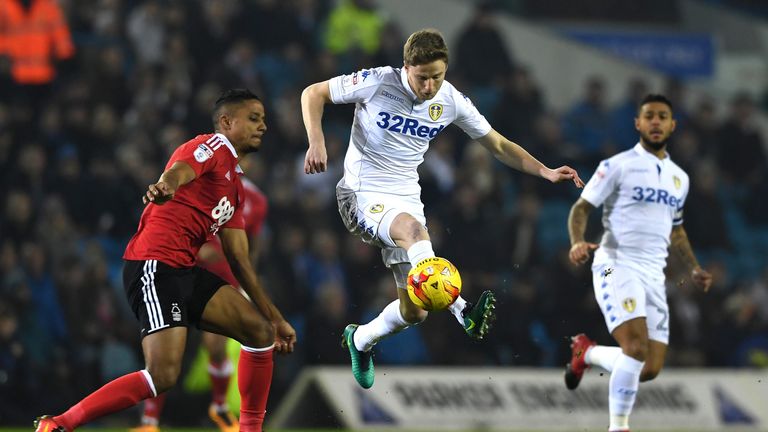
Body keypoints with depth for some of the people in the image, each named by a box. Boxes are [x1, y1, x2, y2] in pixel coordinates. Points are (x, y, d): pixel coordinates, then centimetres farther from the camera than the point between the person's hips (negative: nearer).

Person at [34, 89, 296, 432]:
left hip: (185, 273, 10)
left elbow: (238, 259, 28)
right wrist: (165, 186, -51)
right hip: (155, 266, -10)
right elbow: (179, 170, -26)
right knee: (164, 375, -20)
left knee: (261, 331, 5)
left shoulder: (234, 184, 26)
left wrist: (274, 317, 29)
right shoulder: (214, 147, -2)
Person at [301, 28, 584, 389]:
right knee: (413, 228, -39)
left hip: (406, 197, 5)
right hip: (363, 193, -5)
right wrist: (316, 143, -19)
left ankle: (360, 340, 32)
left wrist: (546, 172, -2)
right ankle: (462, 312, -52)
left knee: (414, 310, 1)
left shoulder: (451, 101, -1)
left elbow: (499, 145, 9)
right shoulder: (377, 82, -14)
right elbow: (313, 94, -4)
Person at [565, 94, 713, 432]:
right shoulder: (618, 166, -1)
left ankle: (587, 353, 27)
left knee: (650, 369, -1)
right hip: (617, 267, -6)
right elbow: (582, 207, -2)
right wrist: (578, 242, -21)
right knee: (636, 348, -25)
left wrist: (694, 268, 15)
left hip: (653, 276, 6)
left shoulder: (679, 178, 18)